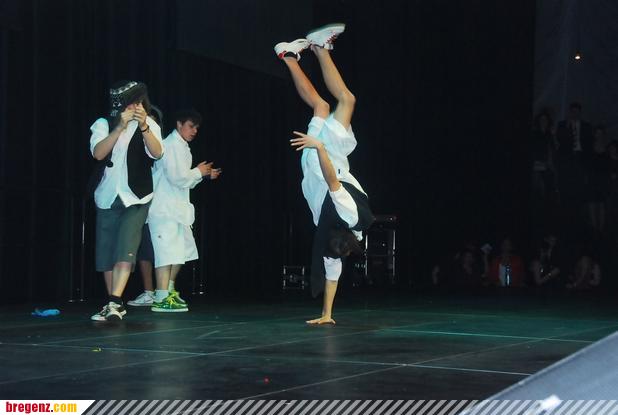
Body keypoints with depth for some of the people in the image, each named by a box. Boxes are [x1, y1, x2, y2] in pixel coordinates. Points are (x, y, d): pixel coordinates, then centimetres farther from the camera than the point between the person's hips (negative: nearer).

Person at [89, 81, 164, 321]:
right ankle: (114, 305, 16)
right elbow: (98, 153, -15)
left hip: (137, 198, -2)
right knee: (106, 251, 5)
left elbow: (157, 153, -16)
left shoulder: (149, 125, 0)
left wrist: (144, 127, -30)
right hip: (108, 198, 2)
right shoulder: (103, 124, 0)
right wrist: (120, 126, -23)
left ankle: (114, 303, -25)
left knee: (126, 247, -18)